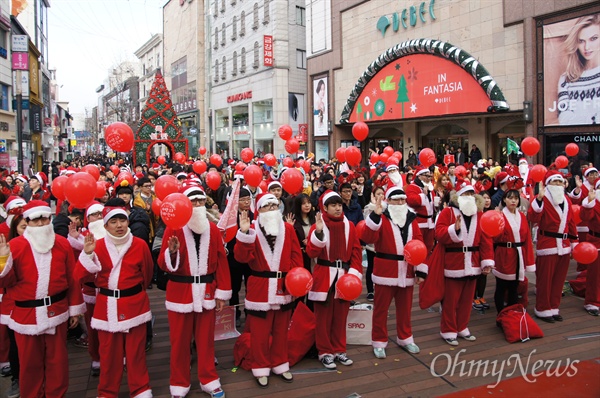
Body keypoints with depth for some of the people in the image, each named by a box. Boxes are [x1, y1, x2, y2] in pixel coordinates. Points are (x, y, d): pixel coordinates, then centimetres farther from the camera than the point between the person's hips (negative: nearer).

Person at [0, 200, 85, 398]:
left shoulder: (62, 243, 1)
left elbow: (72, 278, 4)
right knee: (30, 362, 12)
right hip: (26, 314, -1)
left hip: (57, 311, 1)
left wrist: (75, 308, 5)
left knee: (57, 359, 11)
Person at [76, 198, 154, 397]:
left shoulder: (140, 245, -4)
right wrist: (87, 253, -23)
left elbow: (147, 274, 9)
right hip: (107, 307, 1)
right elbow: (80, 275, -9)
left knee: (136, 352, 9)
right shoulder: (98, 245, -1)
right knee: (109, 353, 11)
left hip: (135, 305, -1)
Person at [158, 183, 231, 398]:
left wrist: (222, 292, 1)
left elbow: (221, 262, 3)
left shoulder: (213, 229, 2)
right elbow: (163, 264, -10)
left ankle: (209, 380, 28)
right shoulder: (173, 229, -8)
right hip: (180, 292, -2)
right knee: (180, 340, 9)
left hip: (206, 292, 2)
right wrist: (172, 252, -33)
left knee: (206, 338, 13)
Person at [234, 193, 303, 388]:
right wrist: (244, 233, -30)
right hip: (260, 287, -3)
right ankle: (261, 368, 22)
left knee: (281, 329, 15)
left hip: (283, 286, 3)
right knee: (260, 331, 6)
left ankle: (280, 364, 31)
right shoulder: (252, 229, -6)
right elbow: (242, 257, -19)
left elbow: (296, 254, 4)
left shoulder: (288, 228, 3)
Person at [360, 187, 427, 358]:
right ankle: (379, 342, 19)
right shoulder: (381, 219, -7)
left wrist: (421, 270, 1)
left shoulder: (412, 219, 7)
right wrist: (375, 215, -33)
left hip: (407, 272, 4)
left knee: (405, 308, 16)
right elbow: (368, 238, -23)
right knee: (381, 309, 5)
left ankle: (405, 338, 33)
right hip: (386, 272, -4)